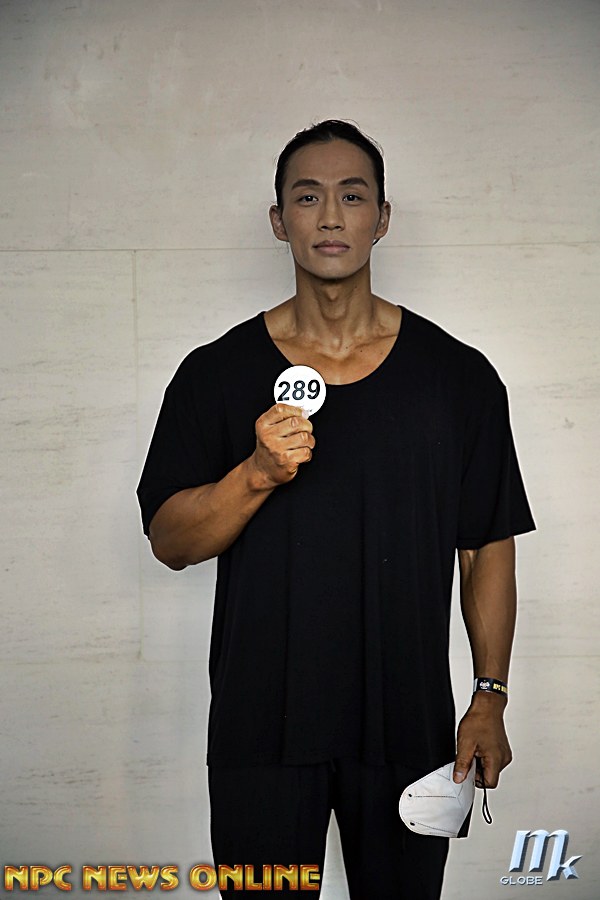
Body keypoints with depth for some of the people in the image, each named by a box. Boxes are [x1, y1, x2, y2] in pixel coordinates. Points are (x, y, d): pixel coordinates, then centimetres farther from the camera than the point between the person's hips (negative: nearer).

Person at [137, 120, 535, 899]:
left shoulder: (458, 377, 0)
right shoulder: (216, 374, 0)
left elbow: (490, 548, 3)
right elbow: (170, 541, -2)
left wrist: (490, 698, -2)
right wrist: (258, 474, -20)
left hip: (408, 723, 1)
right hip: (260, 726, 0)